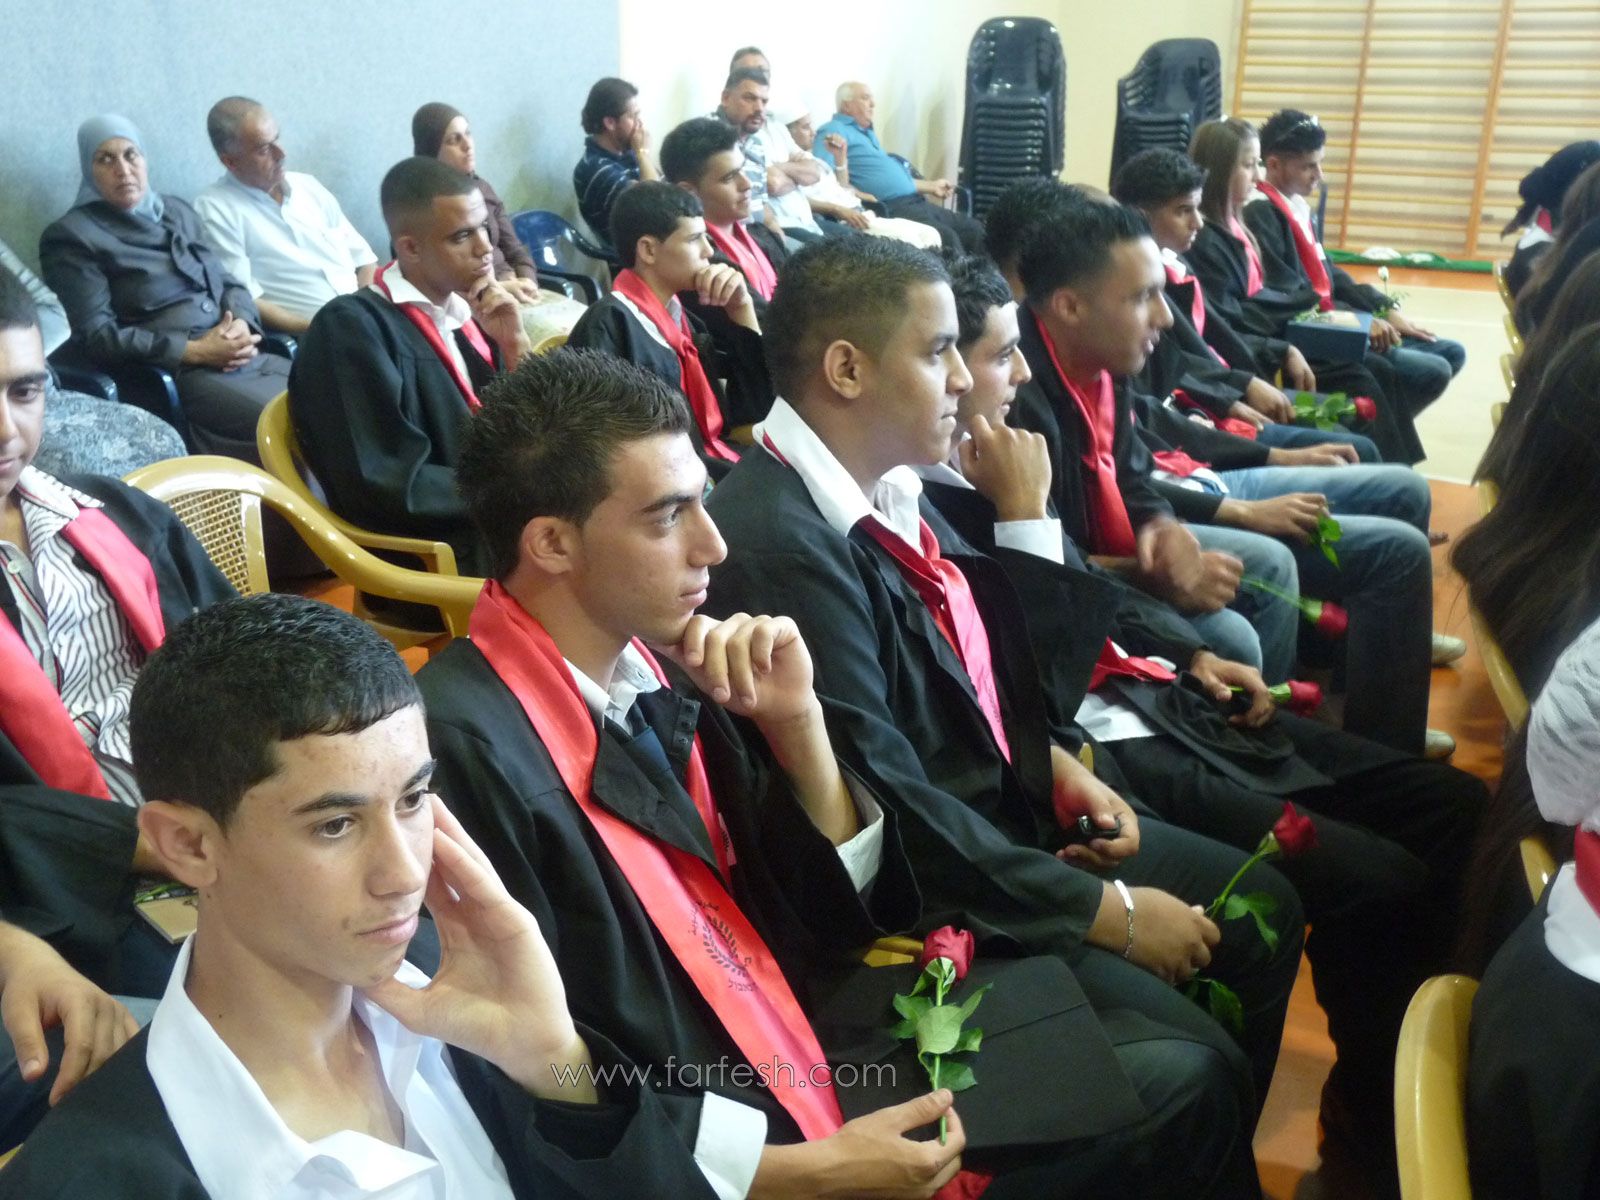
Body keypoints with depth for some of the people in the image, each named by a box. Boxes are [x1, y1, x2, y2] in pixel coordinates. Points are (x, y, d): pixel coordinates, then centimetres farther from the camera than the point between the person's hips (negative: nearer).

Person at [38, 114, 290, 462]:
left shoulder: (177, 211, 21)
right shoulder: (72, 236, 2)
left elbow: (228, 281, 19)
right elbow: (96, 336, -7)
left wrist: (242, 323, -6)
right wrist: (195, 351, -14)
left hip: (249, 356, 7)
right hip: (180, 376, -6)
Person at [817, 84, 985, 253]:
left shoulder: (867, 133, 28)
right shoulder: (834, 131, -2)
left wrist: (931, 186, 32)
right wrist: (859, 195, -26)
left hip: (916, 202, 10)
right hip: (891, 208, -10)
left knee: (974, 229, 2)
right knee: (947, 238, -27)